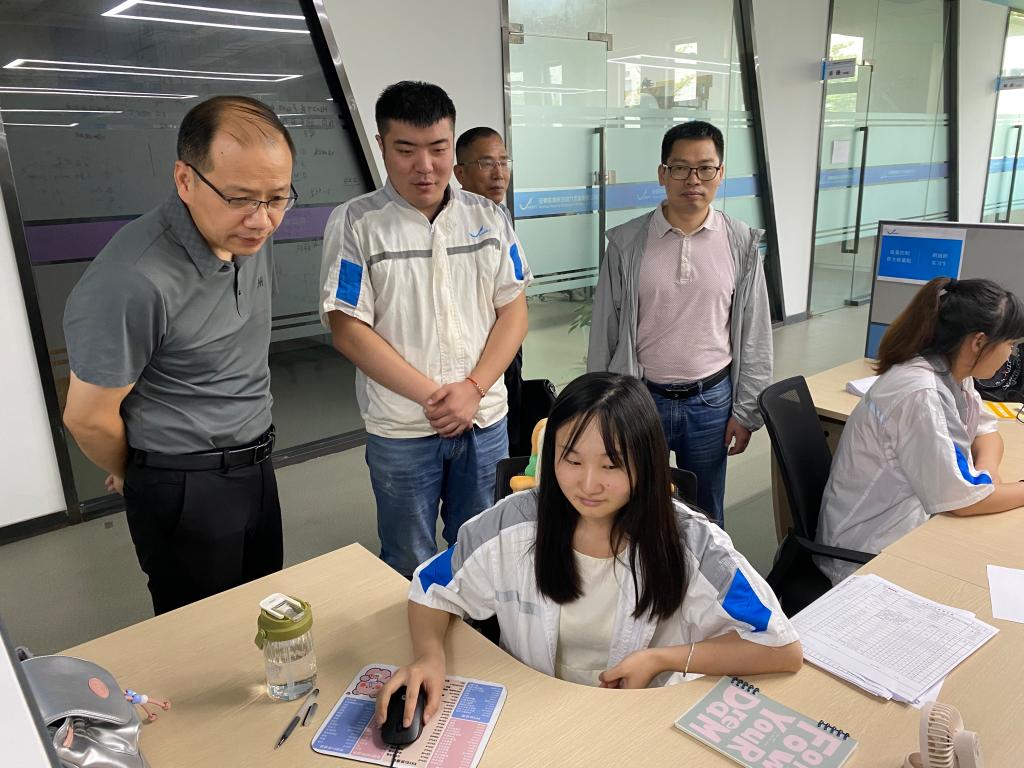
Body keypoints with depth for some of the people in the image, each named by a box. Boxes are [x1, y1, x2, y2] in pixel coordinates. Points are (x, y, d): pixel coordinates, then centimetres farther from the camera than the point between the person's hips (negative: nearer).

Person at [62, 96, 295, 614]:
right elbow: (88, 418, -16)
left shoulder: (251, 235, -3)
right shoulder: (133, 283, -29)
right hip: (186, 491, -7)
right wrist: (133, 476, 3)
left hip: (256, 468, 7)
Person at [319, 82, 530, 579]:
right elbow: (348, 331, -11)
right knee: (409, 566, 15)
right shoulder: (354, 224, -6)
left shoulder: (488, 218, 4)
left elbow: (513, 312, 1)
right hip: (401, 430, -3)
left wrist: (473, 389, -12)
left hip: (484, 420, 3)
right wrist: (431, 395, -14)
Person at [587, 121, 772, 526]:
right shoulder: (626, 243, -5)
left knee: (706, 516, 16)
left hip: (711, 401, 1)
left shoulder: (741, 244, -2)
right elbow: (604, 333, -1)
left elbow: (754, 335, 3)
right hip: (640, 400, -1)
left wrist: (745, 411, 2)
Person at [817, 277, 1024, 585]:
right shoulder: (920, 393, -27)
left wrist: (985, 471, -8)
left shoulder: (954, 373, -1)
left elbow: (987, 432, 13)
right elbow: (963, 499, -23)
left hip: (914, 520, 8)